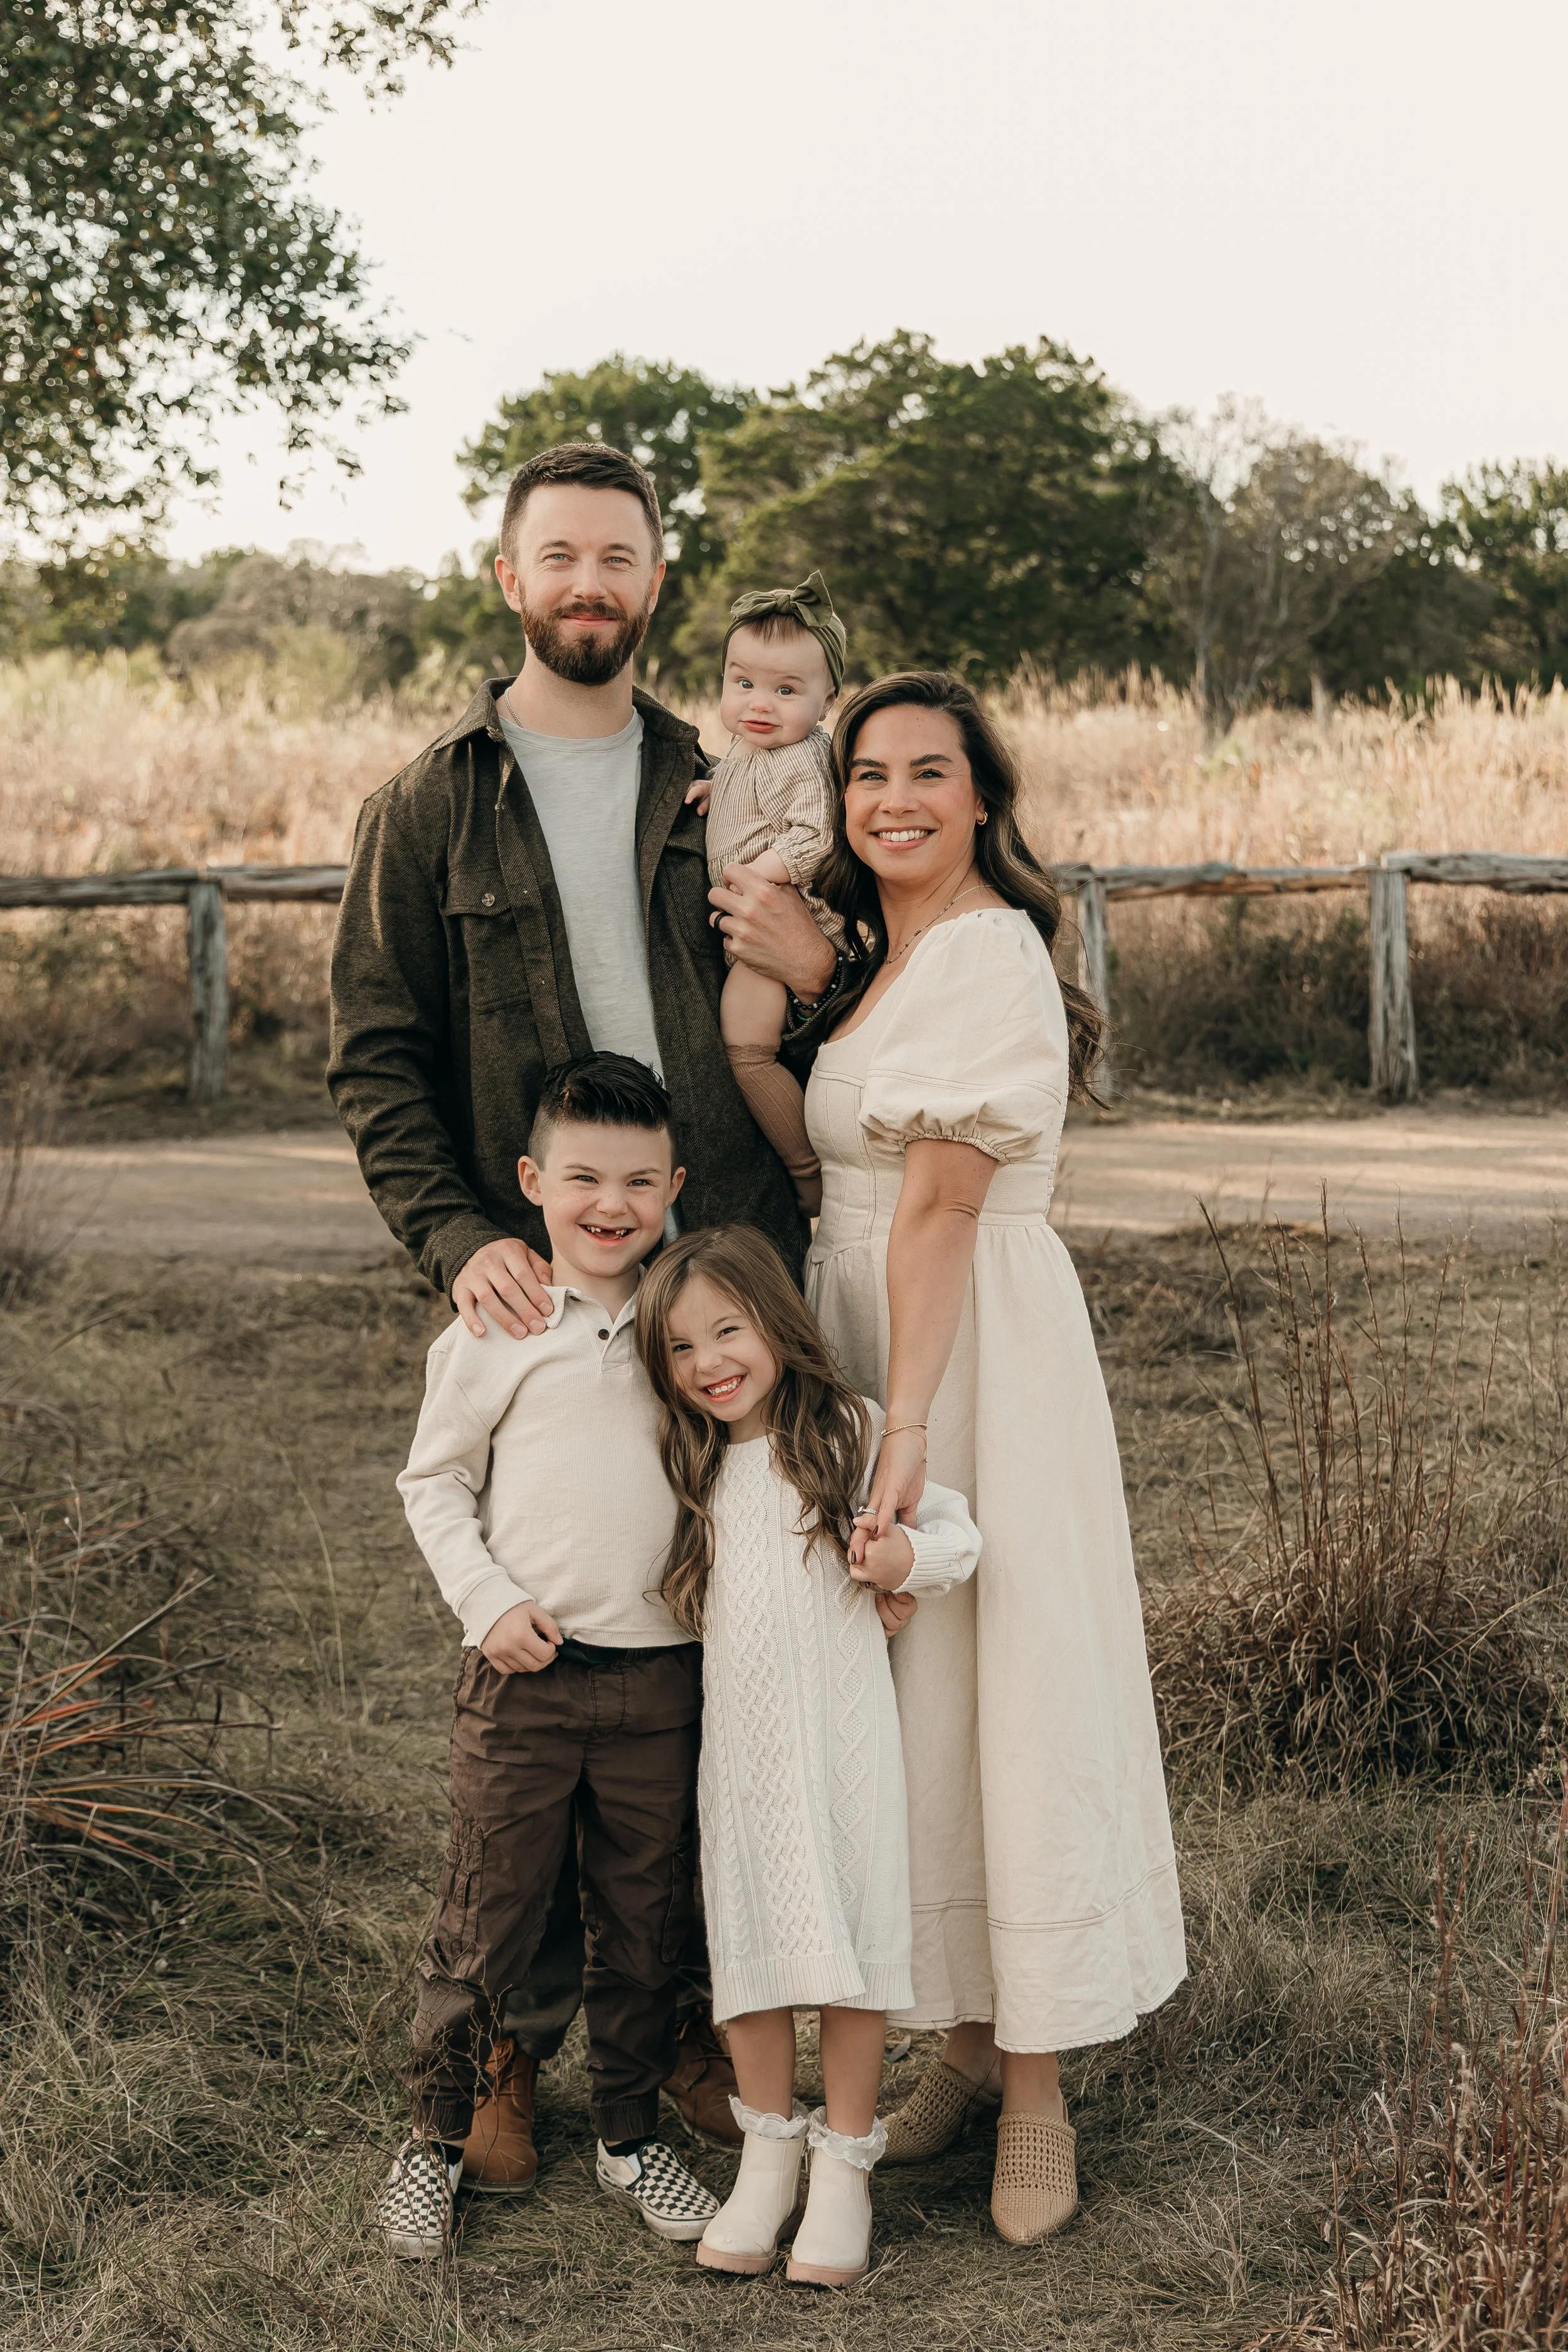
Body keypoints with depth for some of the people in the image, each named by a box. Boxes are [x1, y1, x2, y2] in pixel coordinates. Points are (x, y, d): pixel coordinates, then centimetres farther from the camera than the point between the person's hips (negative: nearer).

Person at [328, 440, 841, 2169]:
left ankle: (696, 2009, 21)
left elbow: (803, 1046, 18)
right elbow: (374, 1059, 2)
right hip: (537, 1297, -2)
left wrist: (819, 972, -7)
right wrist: (458, 1241, -14)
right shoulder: (430, 810, 6)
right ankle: (516, 2036, 17)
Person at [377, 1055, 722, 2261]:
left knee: (646, 1923, 12)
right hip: (525, 1671, -3)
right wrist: (489, 1603, -8)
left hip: (662, 1675, 3)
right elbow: (433, 1481, 3)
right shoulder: (496, 1330, -4)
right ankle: (435, 2137, 21)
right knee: (488, 1918, 3)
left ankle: (633, 2136, 29)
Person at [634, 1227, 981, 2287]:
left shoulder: (853, 1432, -6)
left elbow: (958, 1531, -6)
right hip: (738, 1740, 4)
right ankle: (767, 2155, 25)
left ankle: (845, 2168, 15)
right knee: (750, 1943, 9)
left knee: (851, 1939, 2)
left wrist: (902, 1556, -23)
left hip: (843, 1732, -4)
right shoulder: (689, 1465, 8)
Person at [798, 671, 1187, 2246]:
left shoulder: (987, 953, -14)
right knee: (908, 1692, 12)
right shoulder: (874, 955, 14)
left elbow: (939, 1214, -20)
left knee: (998, 1688, -4)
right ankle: (968, 2042, 23)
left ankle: (1035, 2095, 7)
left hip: (978, 1350, -9)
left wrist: (908, 1431, -23)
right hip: (862, 1326, 9)